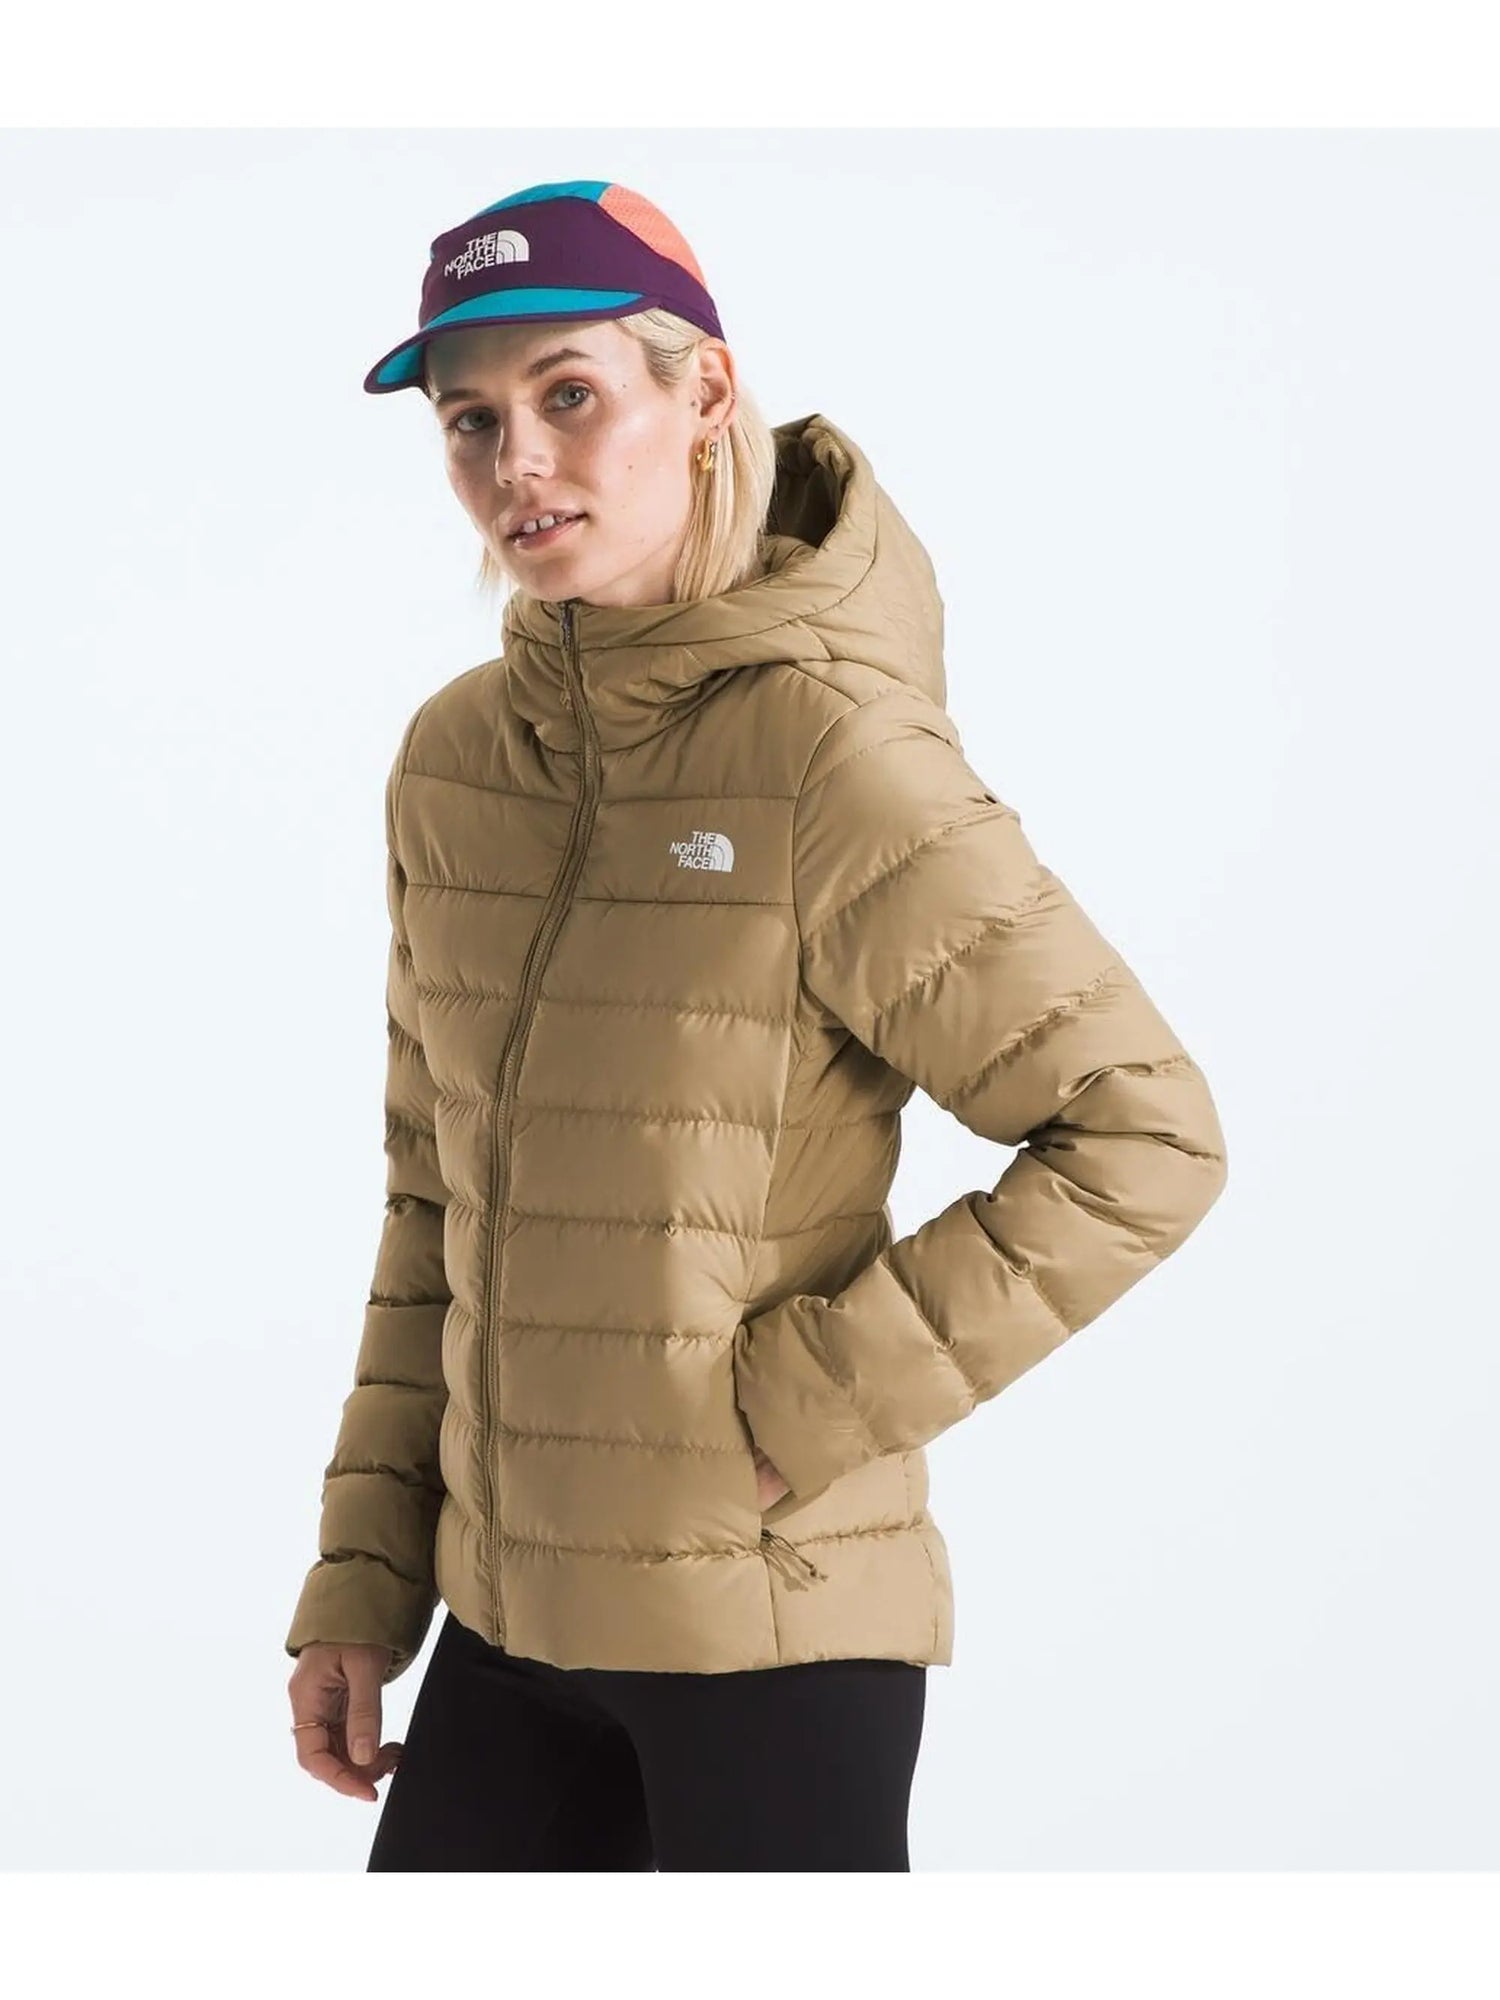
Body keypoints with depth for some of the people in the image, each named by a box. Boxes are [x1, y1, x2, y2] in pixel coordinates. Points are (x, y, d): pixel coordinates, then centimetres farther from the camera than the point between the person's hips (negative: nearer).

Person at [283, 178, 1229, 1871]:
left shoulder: (826, 752, -14)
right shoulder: (454, 761, 4)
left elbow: (1143, 1140, -13)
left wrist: (801, 1407, -15)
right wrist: (364, 1579, 9)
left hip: (767, 1632, -6)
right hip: (510, 1619, 6)